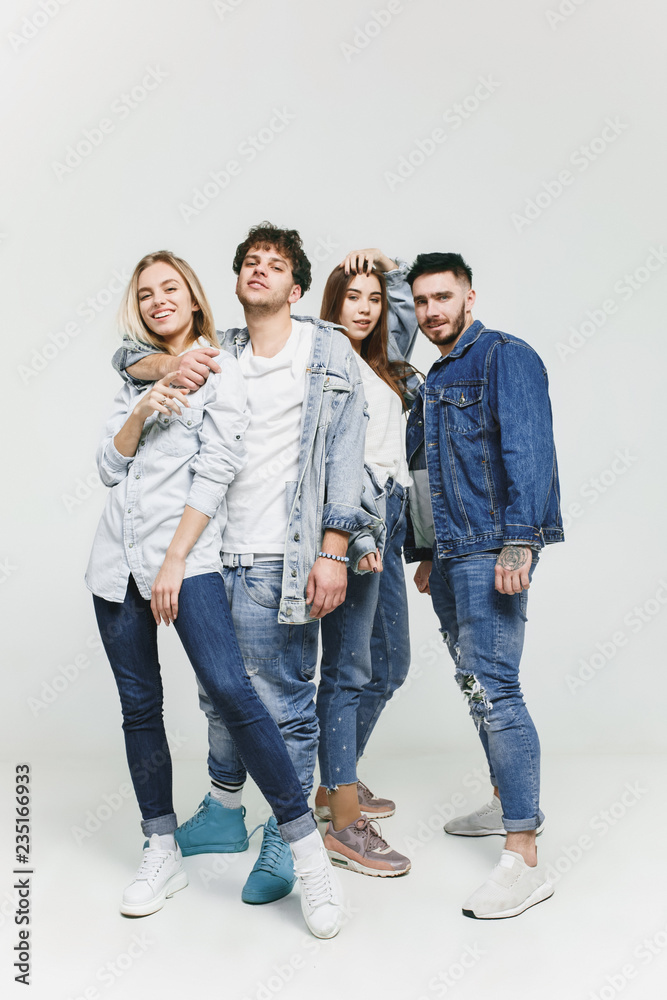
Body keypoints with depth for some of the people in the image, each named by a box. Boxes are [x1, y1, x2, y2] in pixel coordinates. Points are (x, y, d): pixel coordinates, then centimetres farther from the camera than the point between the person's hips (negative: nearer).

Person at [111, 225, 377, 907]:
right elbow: (126, 355, 17)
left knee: (285, 703, 1)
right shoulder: (218, 352, 13)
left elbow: (344, 454, -4)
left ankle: (284, 840, 18)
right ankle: (223, 813, 37)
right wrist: (171, 364, -6)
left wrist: (333, 550, -12)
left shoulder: (329, 351, 1)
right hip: (216, 552, 5)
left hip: (281, 562, -5)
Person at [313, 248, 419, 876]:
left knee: (390, 665, 14)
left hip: (386, 520, 9)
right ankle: (345, 825, -2)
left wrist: (386, 263, 20)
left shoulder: (380, 362, 21)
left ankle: (336, 785, 28)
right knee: (348, 668, -8)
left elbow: (407, 310, 36)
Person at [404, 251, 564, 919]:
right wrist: (427, 555, 23)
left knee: (491, 688, -14)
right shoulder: (432, 384, 21)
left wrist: (519, 542, -24)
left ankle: (523, 860, -10)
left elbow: (529, 452, -16)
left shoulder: (506, 357, -5)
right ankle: (507, 803, 32)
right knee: (475, 683, 16)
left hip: (491, 550, -9)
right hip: (447, 553, 9)